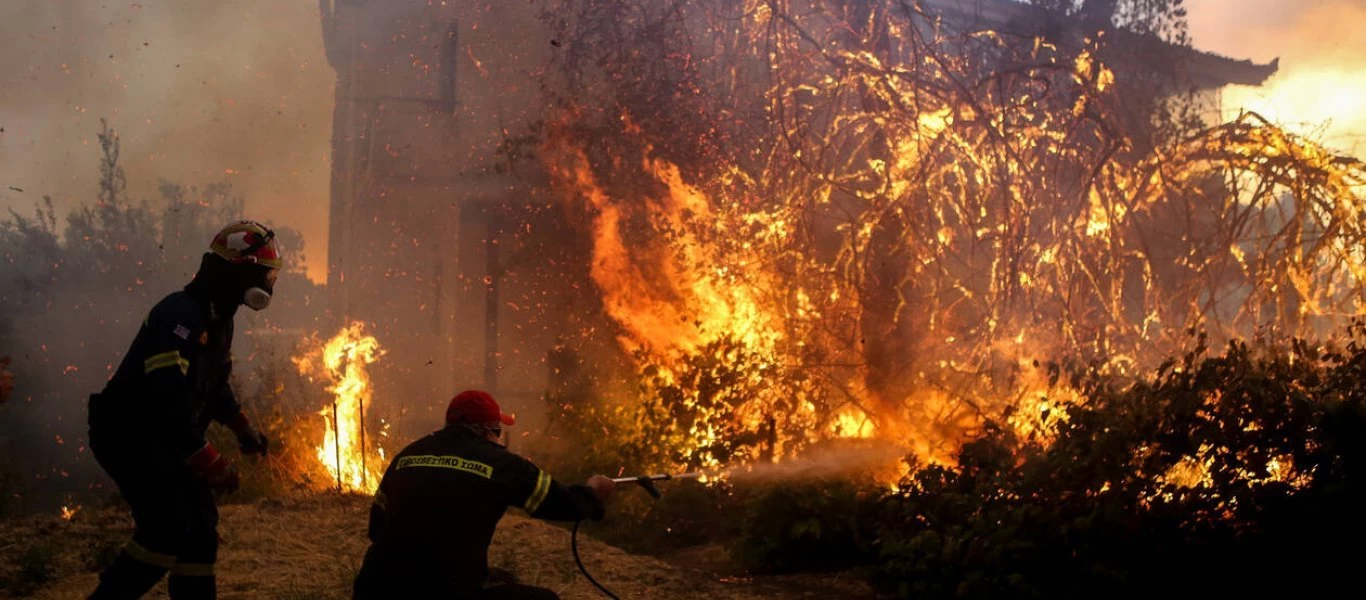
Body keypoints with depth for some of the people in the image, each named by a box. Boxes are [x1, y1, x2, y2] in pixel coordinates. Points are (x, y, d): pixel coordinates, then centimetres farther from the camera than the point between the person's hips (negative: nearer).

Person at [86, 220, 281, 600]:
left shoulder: (218, 320, 10)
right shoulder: (179, 315, -23)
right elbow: (168, 396, -32)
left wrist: (242, 427, 17)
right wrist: (210, 463, -32)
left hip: (166, 441, 10)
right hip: (129, 437, -10)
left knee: (200, 529, 9)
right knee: (169, 528, -22)